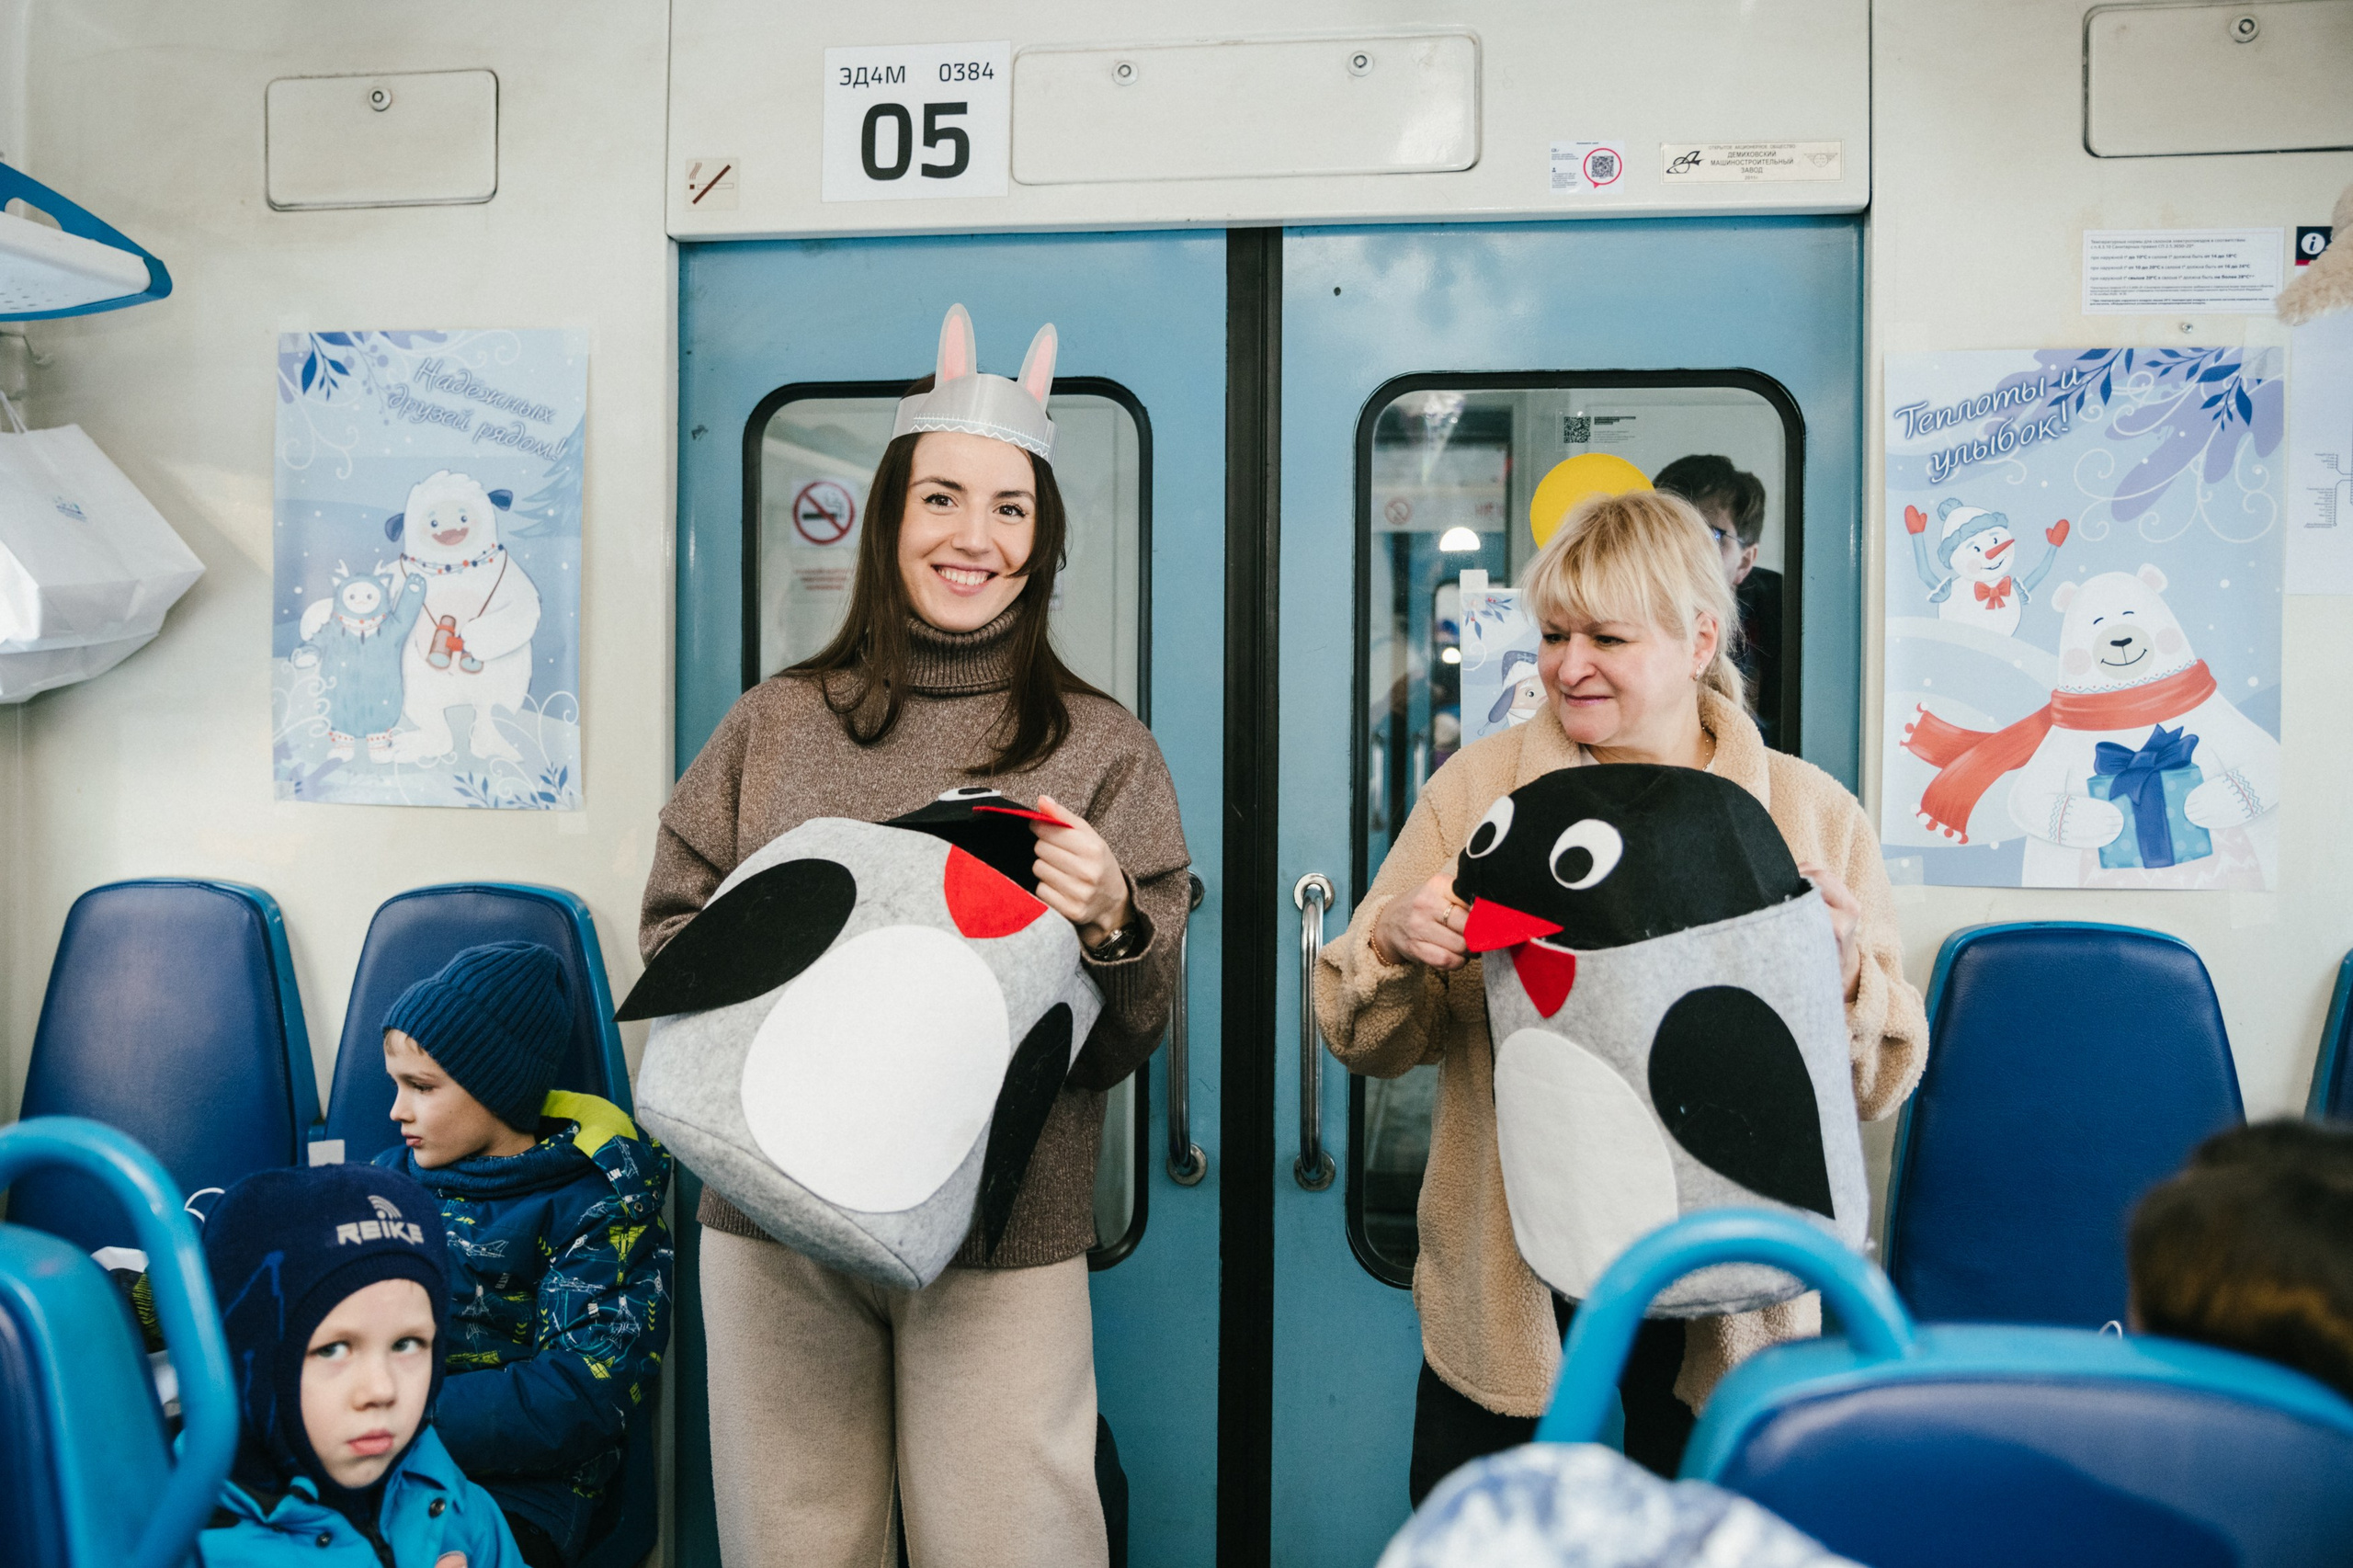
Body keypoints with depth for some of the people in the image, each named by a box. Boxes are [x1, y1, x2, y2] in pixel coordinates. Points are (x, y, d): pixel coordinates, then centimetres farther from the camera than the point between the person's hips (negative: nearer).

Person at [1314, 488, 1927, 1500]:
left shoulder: (1812, 812, 0)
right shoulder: (1474, 789, 0)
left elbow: (1883, 1080, 1)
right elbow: (1369, 1043, 1)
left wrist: (1842, 969, -17)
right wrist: (1392, 945, -19)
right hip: (1506, 1282, 0)